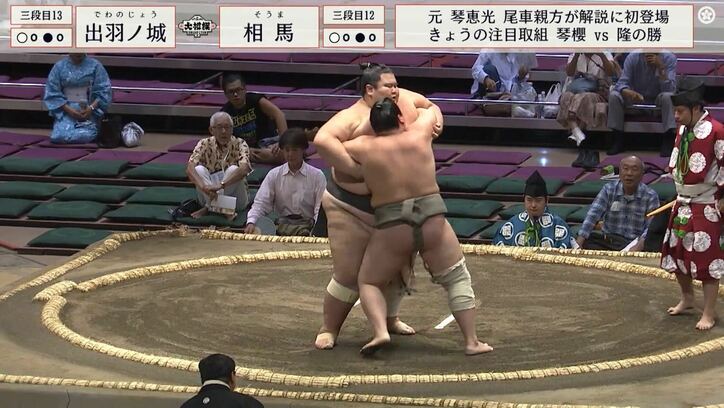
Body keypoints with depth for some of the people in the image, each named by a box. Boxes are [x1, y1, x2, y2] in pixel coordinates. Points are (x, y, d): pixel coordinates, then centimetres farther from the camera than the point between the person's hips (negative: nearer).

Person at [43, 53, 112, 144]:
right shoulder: (59, 67, 4)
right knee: (60, 136, -26)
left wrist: (91, 108, -16)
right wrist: (69, 110, -13)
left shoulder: (95, 66, 2)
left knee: (85, 136, -29)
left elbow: (103, 91, 0)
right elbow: (52, 93, 1)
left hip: (88, 110, -1)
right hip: (66, 110, 1)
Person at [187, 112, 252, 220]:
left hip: (236, 198, -1)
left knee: (233, 169, -28)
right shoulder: (205, 144, -5)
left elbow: (244, 169, -29)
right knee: (199, 169, -24)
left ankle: (210, 207, -20)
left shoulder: (239, 144, -9)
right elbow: (190, 168, -21)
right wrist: (203, 187, -42)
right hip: (210, 197, 1)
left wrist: (221, 185, -45)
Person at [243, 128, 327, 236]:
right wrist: (251, 222, -17)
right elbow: (261, 203, 3)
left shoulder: (317, 176, 2)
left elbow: (320, 208, -2)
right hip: (283, 225, 2)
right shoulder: (274, 175, 8)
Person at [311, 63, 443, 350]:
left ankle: (389, 318, 40)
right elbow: (322, 140, -39)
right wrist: (357, 168, -38)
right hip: (352, 208, -7)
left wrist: (435, 122, -7)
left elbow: (430, 107, 17)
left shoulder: (405, 100, -2)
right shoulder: (352, 118, -23)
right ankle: (328, 329, 14)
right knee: (349, 274, -6)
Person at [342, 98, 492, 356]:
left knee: (369, 283, 17)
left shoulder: (366, 148, -5)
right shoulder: (418, 135, -1)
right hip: (433, 223, 1)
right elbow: (432, 110, 20)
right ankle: (472, 342, 10)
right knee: (457, 279, 17)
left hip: (392, 230, -1)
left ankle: (380, 331, -7)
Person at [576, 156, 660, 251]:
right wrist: (579, 242, -23)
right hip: (608, 241, 2)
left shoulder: (651, 196, -2)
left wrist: (639, 246, -33)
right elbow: (592, 215, -8)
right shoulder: (608, 190, 3)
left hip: (635, 244, -2)